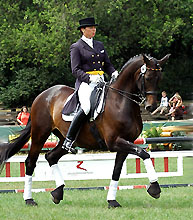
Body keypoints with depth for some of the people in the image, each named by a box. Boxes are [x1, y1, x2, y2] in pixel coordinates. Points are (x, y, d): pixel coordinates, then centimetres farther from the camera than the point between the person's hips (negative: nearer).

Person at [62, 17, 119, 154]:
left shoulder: (100, 45, 22)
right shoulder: (76, 47, 4)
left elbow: (107, 65, 23)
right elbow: (76, 70, -4)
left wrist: (114, 73, 1)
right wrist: (90, 77, -21)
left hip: (101, 81, 7)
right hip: (85, 83, -7)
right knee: (86, 108, -30)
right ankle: (68, 141, -25)